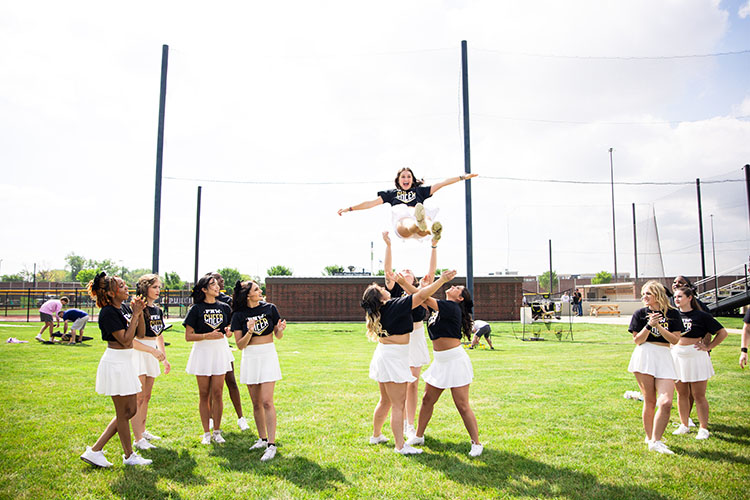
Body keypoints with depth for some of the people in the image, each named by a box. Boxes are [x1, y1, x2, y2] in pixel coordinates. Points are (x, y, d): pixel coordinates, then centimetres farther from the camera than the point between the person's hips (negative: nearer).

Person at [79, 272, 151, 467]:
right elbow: (126, 340, -20)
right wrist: (136, 314, -17)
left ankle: (95, 450, 19)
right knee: (124, 413, 3)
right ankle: (129, 456, 18)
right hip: (115, 363, -10)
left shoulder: (118, 310, 12)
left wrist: (139, 312, 2)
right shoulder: (108, 312, -16)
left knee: (130, 410, 13)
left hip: (124, 363, 10)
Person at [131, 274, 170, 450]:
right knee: (139, 397, -5)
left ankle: (142, 430, 28)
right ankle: (138, 439, 0)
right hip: (138, 354, -8)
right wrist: (153, 350, -21)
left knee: (146, 396, 15)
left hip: (152, 354, 8)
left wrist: (165, 358, 20)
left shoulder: (158, 310, 11)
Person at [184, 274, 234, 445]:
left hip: (220, 350, 2)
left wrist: (228, 331, -4)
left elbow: (229, 327, 19)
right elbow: (188, 336, -6)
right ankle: (206, 433, 16)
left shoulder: (224, 307, 7)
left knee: (217, 393, 2)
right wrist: (208, 336, -19)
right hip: (202, 350, -2)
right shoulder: (196, 309, -3)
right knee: (204, 394, 4)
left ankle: (217, 432, 14)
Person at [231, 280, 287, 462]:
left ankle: (271, 445, -5)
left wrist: (280, 329, -16)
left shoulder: (270, 308, -3)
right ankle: (262, 439, 26)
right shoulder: (239, 315, -4)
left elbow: (278, 336, 6)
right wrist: (249, 332, -22)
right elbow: (240, 345, -5)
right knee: (256, 403, 11)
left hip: (268, 357, -2)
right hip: (250, 358, 2)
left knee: (267, 401, -9)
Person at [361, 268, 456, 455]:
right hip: (393, 358, -9)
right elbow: (421, 296, -20)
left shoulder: (382, 309, 7)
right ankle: (400, 446, 3)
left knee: (385, 401, 22)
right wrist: (442, 280, -15)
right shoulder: (395, 306, -18)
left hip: (384, 355, 9)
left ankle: (376, 435, 34)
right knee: (398, 404, -3)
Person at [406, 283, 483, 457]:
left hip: (455, 360, -8)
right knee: (427, 400, 12)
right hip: (440, 361, 8)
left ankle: (476, 443, 10)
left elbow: (426, 299, -22)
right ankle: (419, 436, 26)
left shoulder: (452, 307, -15)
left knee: (462, 406, -3)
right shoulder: (436, 307, 11)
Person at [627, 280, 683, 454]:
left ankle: (655, 442, -2)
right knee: (650, 401, 0)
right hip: (644, 356, -1)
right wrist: (649, 325, -13)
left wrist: (658, 326, -11)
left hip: (664, 358, 1)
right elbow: (638, 340, 1)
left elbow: (675, 339, 1)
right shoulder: (640, 314, 5)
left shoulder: (672, 314, 8)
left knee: (666, 402, -11)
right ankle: (649, 437, 17)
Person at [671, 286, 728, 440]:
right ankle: (684, 425, 22)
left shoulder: (701, 316, -4)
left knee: (699, 395, 1)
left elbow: (722, 333, 0)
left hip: (696, 356, -4)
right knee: (682, 394, 11)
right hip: (677, 356, 4)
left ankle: (703, 429, 11)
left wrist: (708, 347, -4)